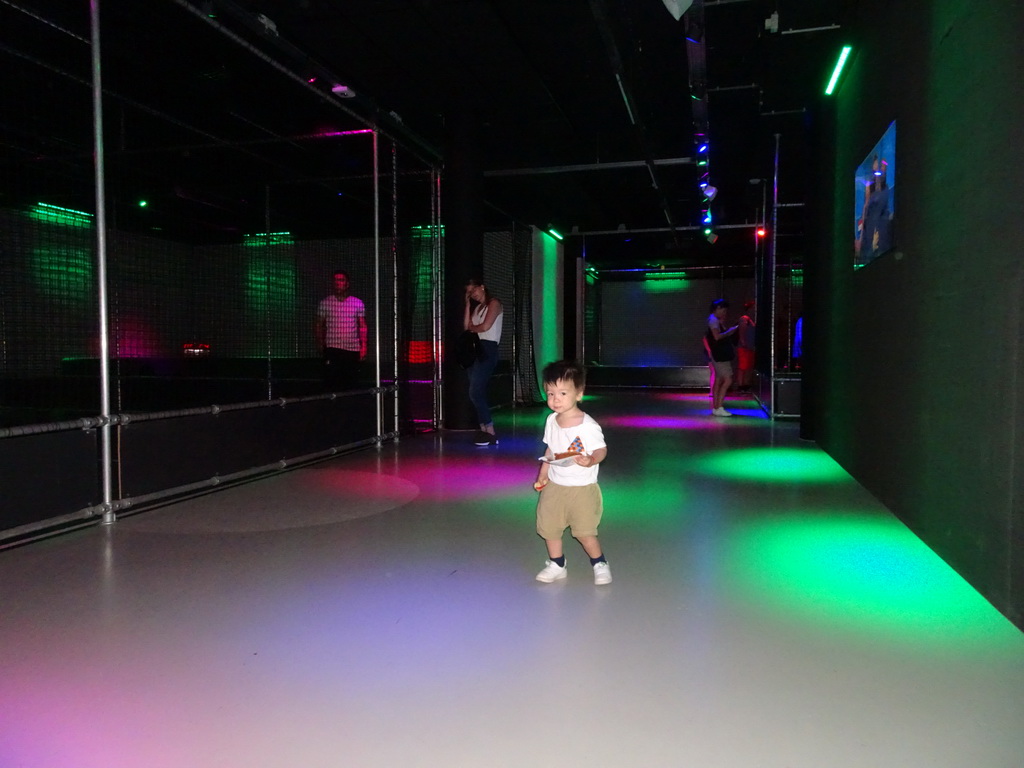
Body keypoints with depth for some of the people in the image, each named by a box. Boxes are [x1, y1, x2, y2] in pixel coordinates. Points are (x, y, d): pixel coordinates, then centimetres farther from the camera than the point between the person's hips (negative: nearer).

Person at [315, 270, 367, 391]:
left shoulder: (358, 303, 7)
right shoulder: (325, 303, 4)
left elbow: (362, 326, 9)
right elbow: (318, 325, 10)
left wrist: (363, 346, 2)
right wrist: (320, 343, 0)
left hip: (353, 349, 1)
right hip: (332, 349, -1)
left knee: (351, 382, 4)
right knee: (331, 382, -9)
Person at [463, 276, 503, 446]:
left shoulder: (494, 303, -1)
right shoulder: (476, 307, 22)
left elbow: (485, 326, -13)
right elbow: (466, 327, 9)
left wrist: (472, 328, 7)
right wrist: (468, 304, 9)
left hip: (487, 350, -9)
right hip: (474, 349, 9)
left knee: (475, 393, -16)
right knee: (477, 393, 4)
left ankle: (490, 433, -12)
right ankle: (483, 431, 5)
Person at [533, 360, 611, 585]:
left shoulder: (588, 425, -19)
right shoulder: (551, 420, 2)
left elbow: (601, 449, -15)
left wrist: (590, 460, -35)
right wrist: (543, 472, 13)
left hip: (581, 488, -6)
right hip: (554, 485, 6)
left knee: (584, 531, -2)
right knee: (548, 526, 10)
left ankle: (599, 563, 24)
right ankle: (556, 565, 31)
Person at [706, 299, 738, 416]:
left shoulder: (716, 320, 18)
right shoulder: (713, 320, -13)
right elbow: (717, 336, -24)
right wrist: (729, 331, -12)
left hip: (721, 355, 11)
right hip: (719, 355, -11)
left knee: (718, 380, 10)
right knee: (728, 380, -13)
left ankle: (715, 407, 13)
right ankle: (718, 408, -14)